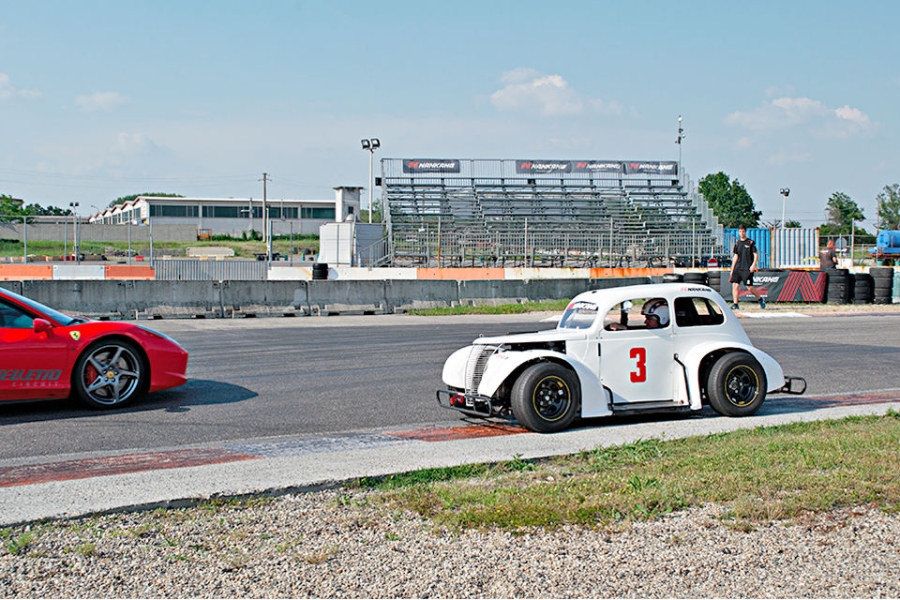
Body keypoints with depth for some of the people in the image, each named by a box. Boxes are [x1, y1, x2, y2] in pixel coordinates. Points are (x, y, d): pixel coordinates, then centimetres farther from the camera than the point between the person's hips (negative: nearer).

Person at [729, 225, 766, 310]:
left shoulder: (751, 242, -1)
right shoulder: (737, 243, 13)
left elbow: (756, 255, -4)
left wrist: (753, 265, -18)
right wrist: (732, 269, 15)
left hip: (748, 269, -5)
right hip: (738, 268, 5)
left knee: (750, 287, -5)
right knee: (735, 285, -7)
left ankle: (760, 299, 19)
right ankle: (735, 304, -3)